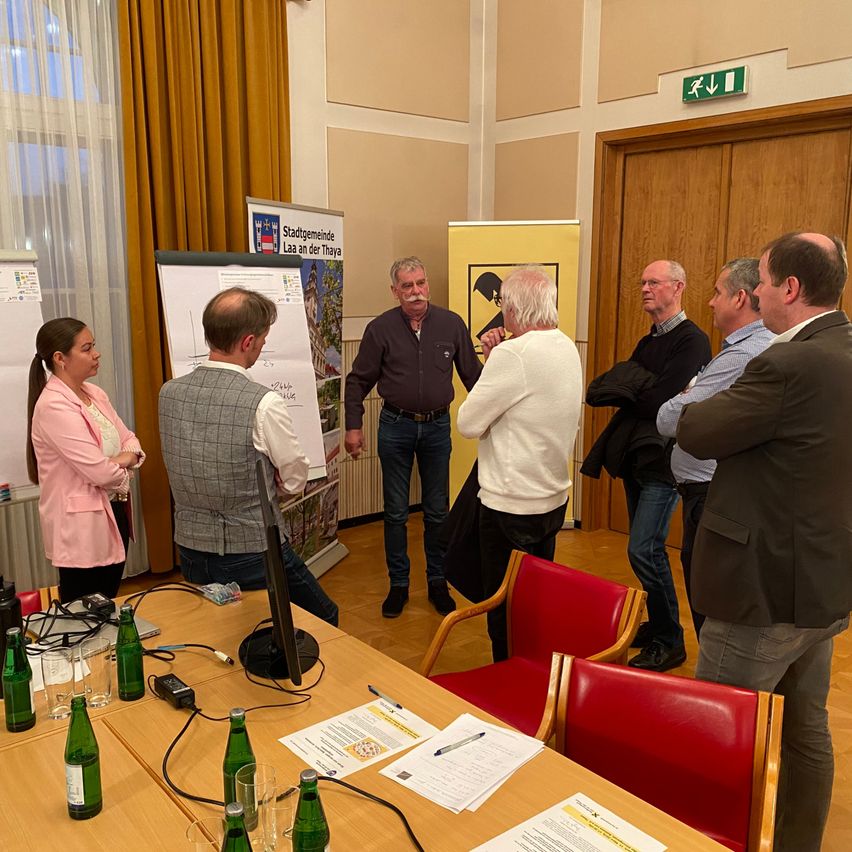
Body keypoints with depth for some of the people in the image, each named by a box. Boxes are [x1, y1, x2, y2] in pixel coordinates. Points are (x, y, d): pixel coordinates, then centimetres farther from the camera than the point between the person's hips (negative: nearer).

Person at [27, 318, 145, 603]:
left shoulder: (95, 394, 7)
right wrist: (123, 476, -3)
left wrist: (125, 458, -13)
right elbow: (99, 472, -24)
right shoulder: (53, 407, -20)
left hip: (113, 513, 8)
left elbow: (130, 441, 10)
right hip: (82, 527, -8)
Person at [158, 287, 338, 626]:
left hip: (190, 550, 6)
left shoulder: (168, 393, -5)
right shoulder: (264, 403, -22)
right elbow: (295, 481, -10)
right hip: (253, 551, -6)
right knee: (324, 618, 17)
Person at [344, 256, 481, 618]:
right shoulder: (380, 328, -6)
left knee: (437, 512, 11)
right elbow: (358, 381, 0)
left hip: (438, 426, 1)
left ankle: (437, 582, 27)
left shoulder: (452, 324, -4)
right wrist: (353, 427, -4)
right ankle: (398, 584, 24)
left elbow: (472, 375, 3)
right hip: (396, 427, -1)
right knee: (396, 513, 9)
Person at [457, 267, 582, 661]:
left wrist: (492, 360, -3)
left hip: (512, 504, -9)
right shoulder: (568, 348, 5)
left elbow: (469, 423, -15)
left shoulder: (512, 353, -22)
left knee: (505, 612, 7)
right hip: (554, 496, 9)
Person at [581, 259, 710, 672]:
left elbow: (661, 401, -22)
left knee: (643, 549, -10)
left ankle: (670, 642, 6)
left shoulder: (691, 340, -12)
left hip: (663, 460, -9)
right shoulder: (648, 342, 15)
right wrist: (634, 393, -11)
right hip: (636, 457, 9)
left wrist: (625, 393, -6)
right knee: (648, 548, 15)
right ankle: (657, 624, 30)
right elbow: (601, 391, 8)